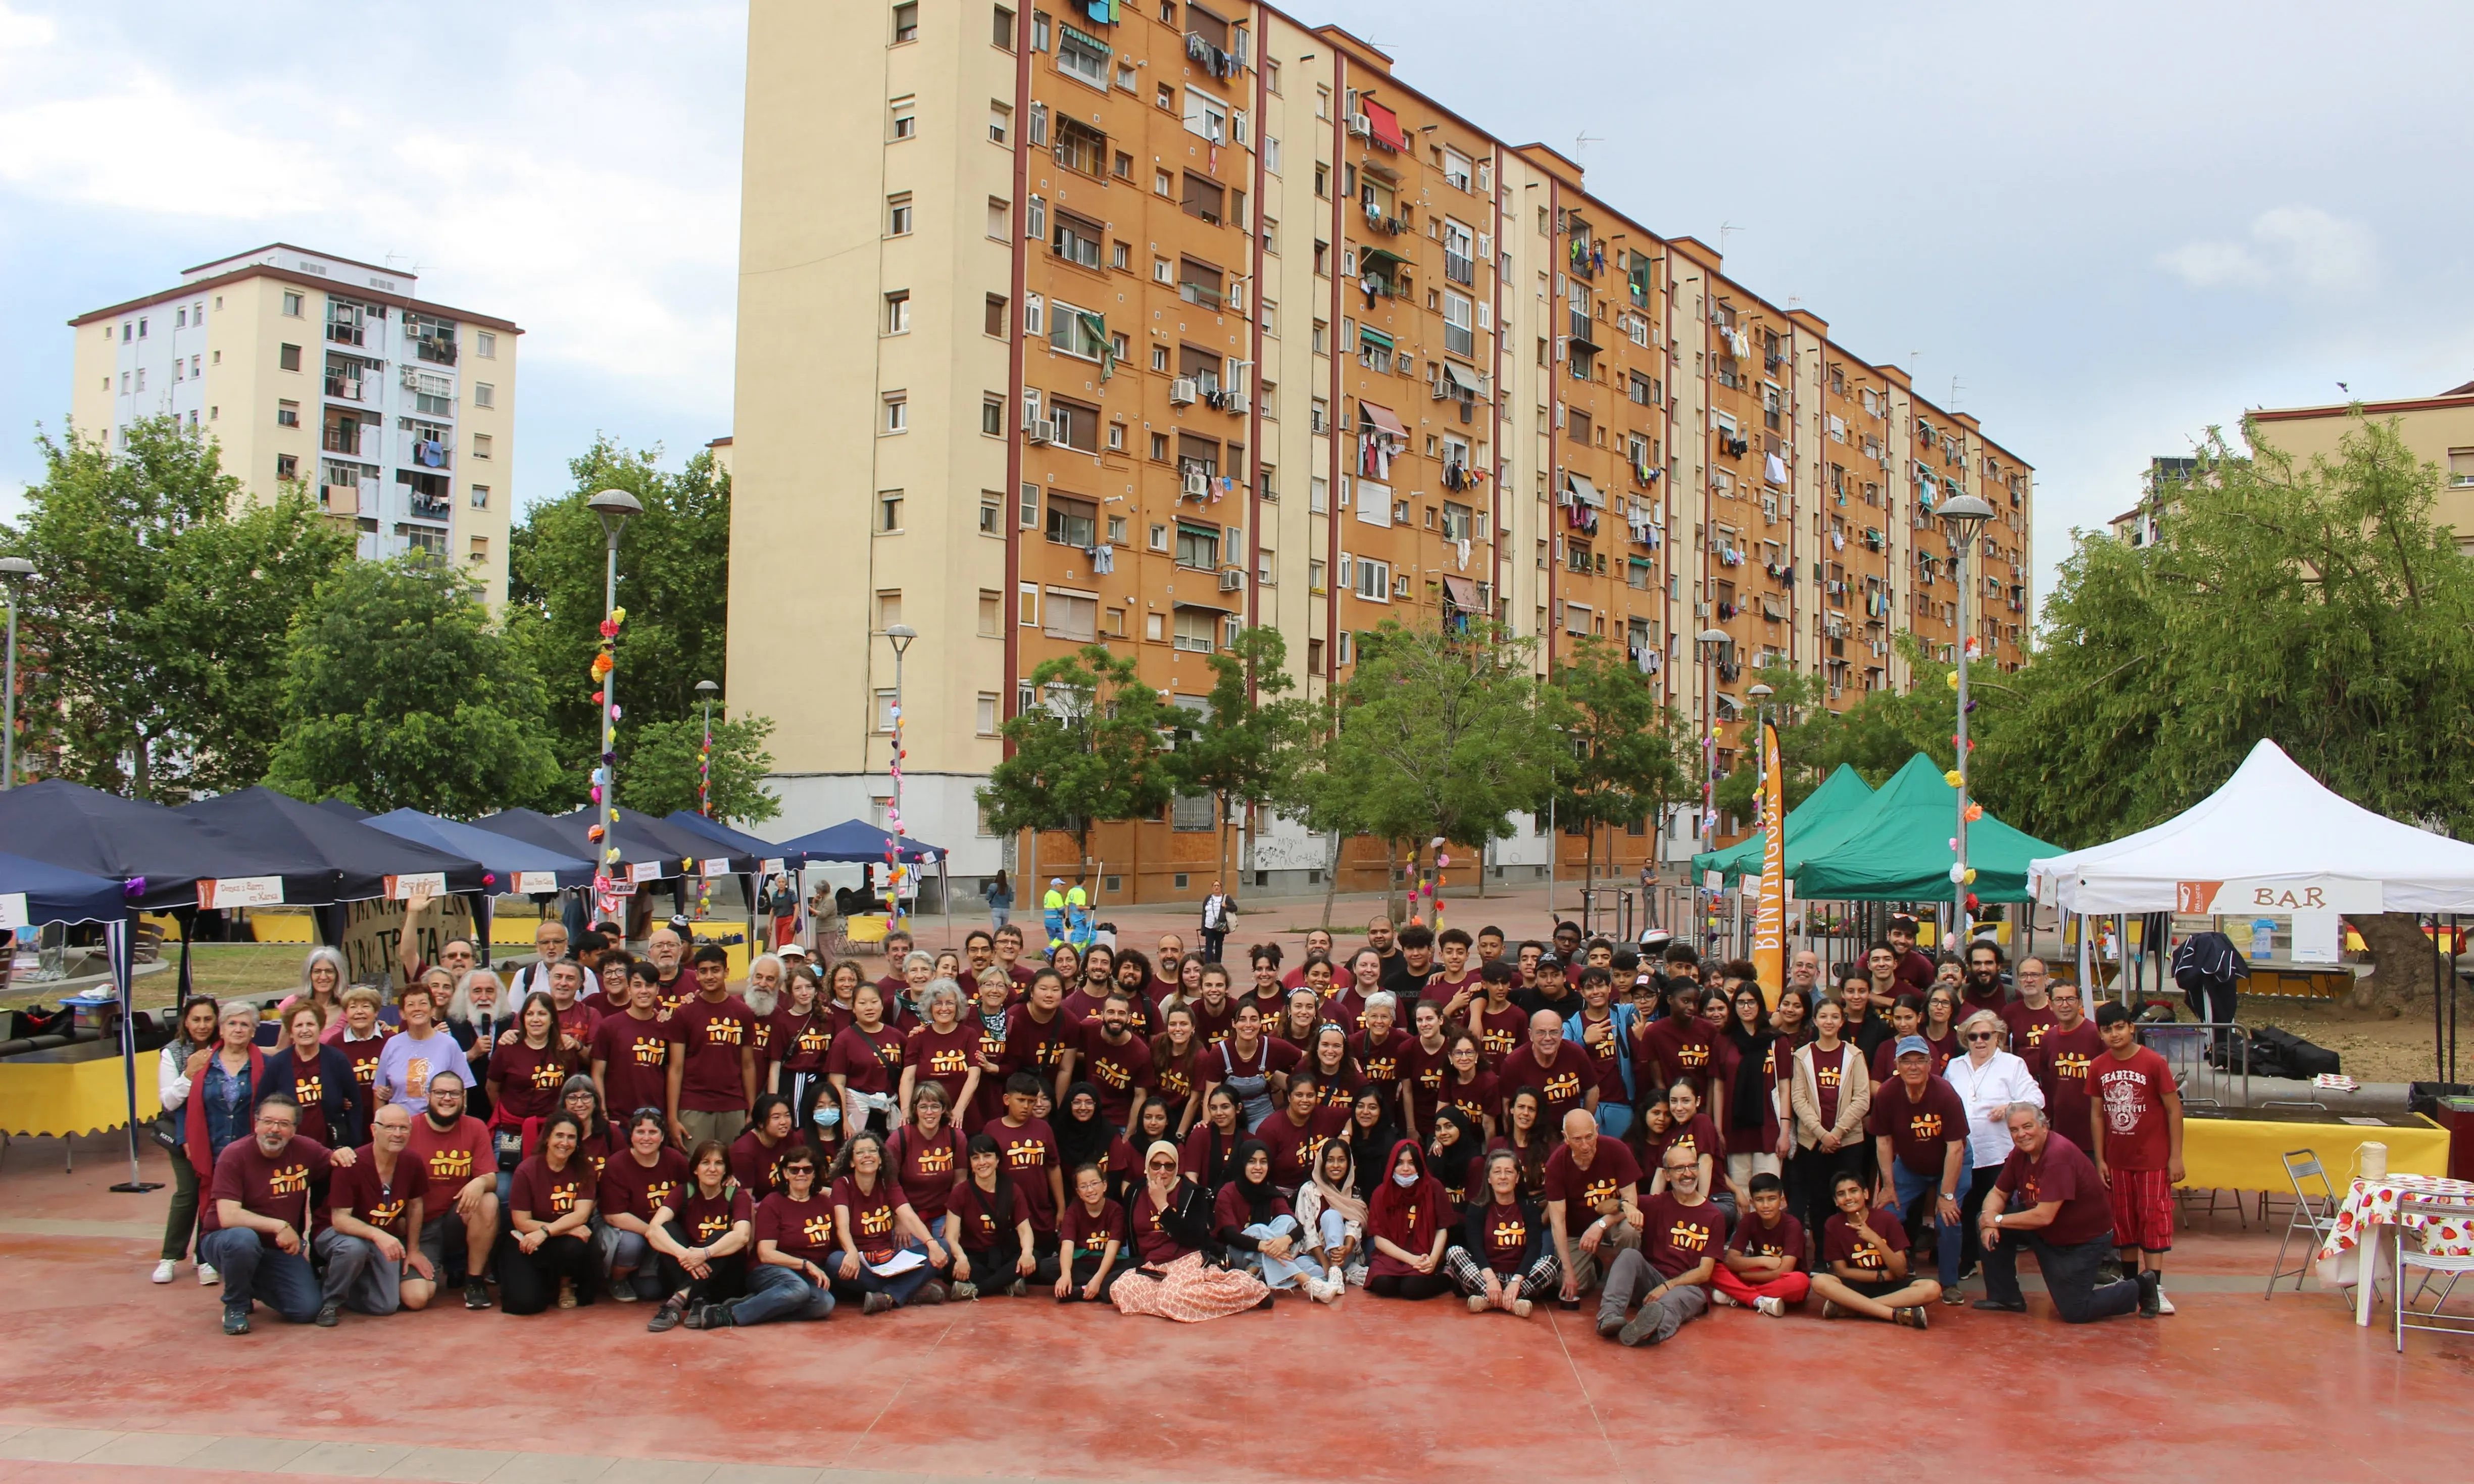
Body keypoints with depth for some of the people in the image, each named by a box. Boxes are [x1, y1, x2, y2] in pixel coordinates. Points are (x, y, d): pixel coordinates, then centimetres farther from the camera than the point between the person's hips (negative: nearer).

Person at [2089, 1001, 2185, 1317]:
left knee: (2154, 1217, -4)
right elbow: (2097, 1115, 6)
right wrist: (2100, 1159, 5)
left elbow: (2174, 1110, -8)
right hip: (2117, 1160, 4)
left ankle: (2153, 1287, -2)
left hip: (2153, 1158, -4)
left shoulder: (2154, 1063, -12)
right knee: (2122, 1220, 10)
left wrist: (2176, 1157, -9)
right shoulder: (2099, 1068, 0)